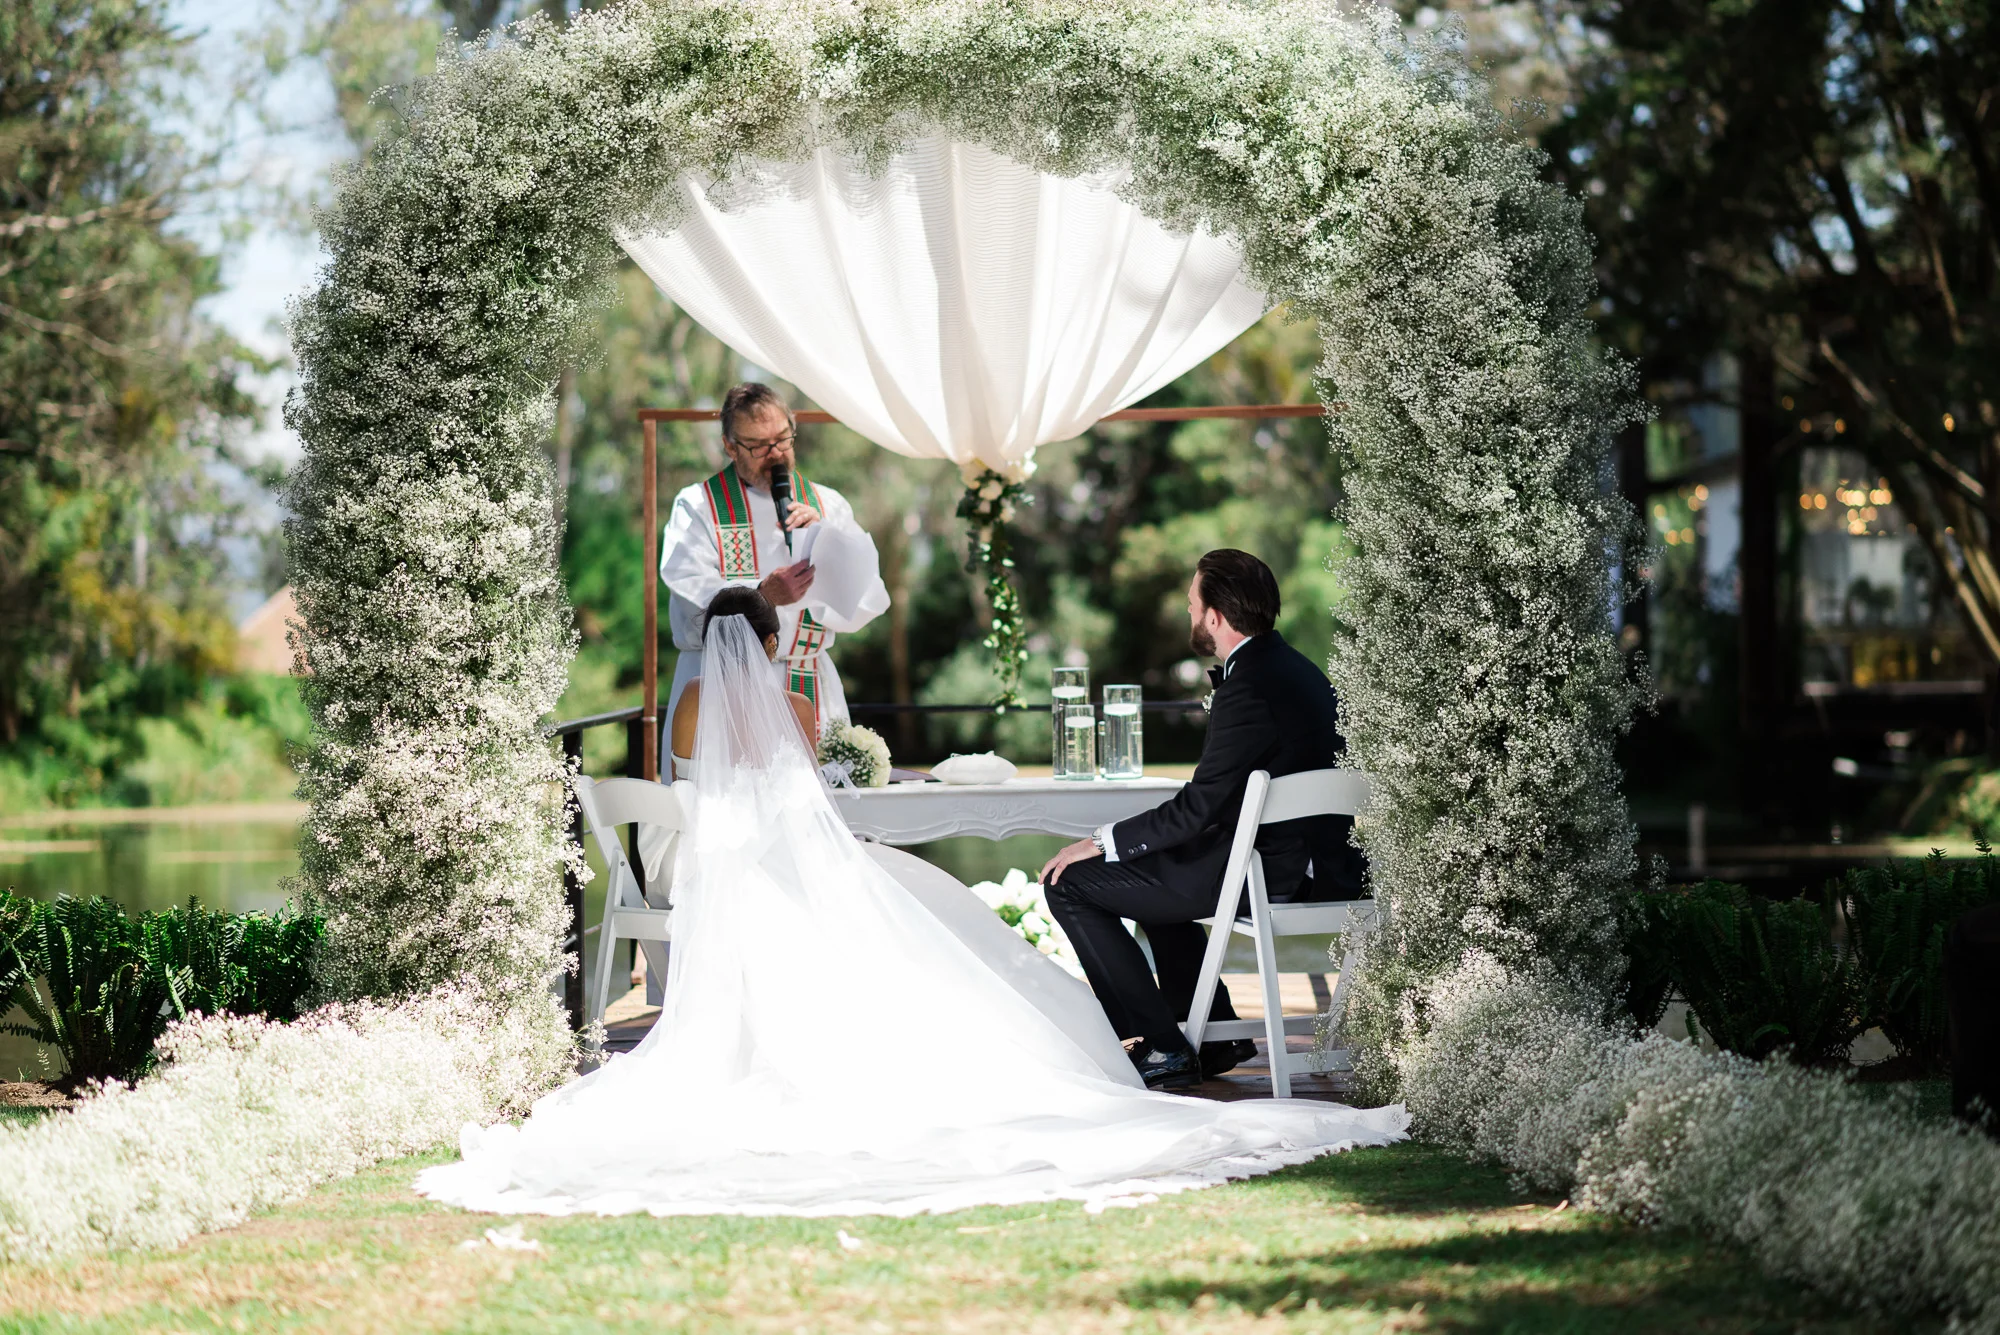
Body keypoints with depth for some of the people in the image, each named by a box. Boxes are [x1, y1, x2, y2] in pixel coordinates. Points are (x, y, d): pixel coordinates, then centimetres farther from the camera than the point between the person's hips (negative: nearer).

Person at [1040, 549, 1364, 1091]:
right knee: (1155, 867, 36)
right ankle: (1215, 1035, 32)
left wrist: (1100, 843, -11)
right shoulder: (1295, 667, 10)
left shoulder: (1249, 688, -21)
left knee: (1071, 884, -4)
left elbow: (1199, 807, -20)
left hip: (1274, 878, -10)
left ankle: (1163, 1048, -3)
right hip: (1320, 863, 10)